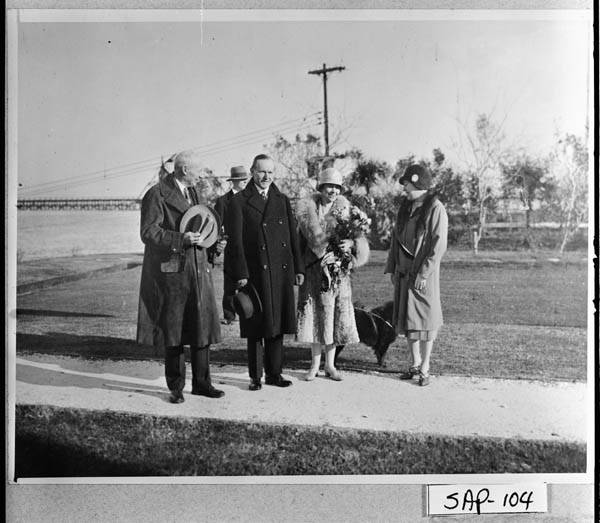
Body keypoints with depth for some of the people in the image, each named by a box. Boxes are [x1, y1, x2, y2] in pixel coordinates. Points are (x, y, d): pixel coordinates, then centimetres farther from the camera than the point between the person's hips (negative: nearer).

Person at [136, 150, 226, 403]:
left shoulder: (196, 192, 15)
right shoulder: (156, 195, -8)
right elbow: (148, 232, -15)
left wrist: (212, 244, 6)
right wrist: (180, 240, -25)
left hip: (198, 269, 7)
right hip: (170, 271, -6)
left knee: (202, 327, 8)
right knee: (173, 333, 3)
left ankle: (201, 383, 20)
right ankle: (176, 387, 16)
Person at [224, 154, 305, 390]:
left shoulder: (283, 200, 14)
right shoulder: (239, 202, 0)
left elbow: (293, 236, 13)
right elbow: (235, 241, -5)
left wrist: (298, 268, 8)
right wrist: (241, 273, -12)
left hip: (281, 272, 4)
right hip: (255, 273, -4)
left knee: (277, 323, 9)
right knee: (256, 326, 2)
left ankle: (274, 373, 20)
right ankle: (255, 376, 14)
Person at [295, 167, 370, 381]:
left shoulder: (344, 207, 4)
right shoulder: (306, 207, -3)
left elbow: (359, 235, -3)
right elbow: (313, 234, -15)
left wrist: (351, 243, -23)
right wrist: (325, 253, -27)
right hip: (314, 268, -2)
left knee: (336, 313, 4)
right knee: (316, 313, 3)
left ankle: (330, 365, 16)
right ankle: (315, 364, 16)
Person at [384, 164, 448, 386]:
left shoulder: (435, 209, -11)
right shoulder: (405, 206, 11)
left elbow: (438, 245, -14)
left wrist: (423, 273, -17)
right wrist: (392, 268, 10)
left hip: (423, 274, -7)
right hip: (403, 272, 7)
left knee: (424, 319, 1)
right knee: (406, 319, 11)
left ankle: (424, 368, 12)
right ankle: (415, 364, 24)